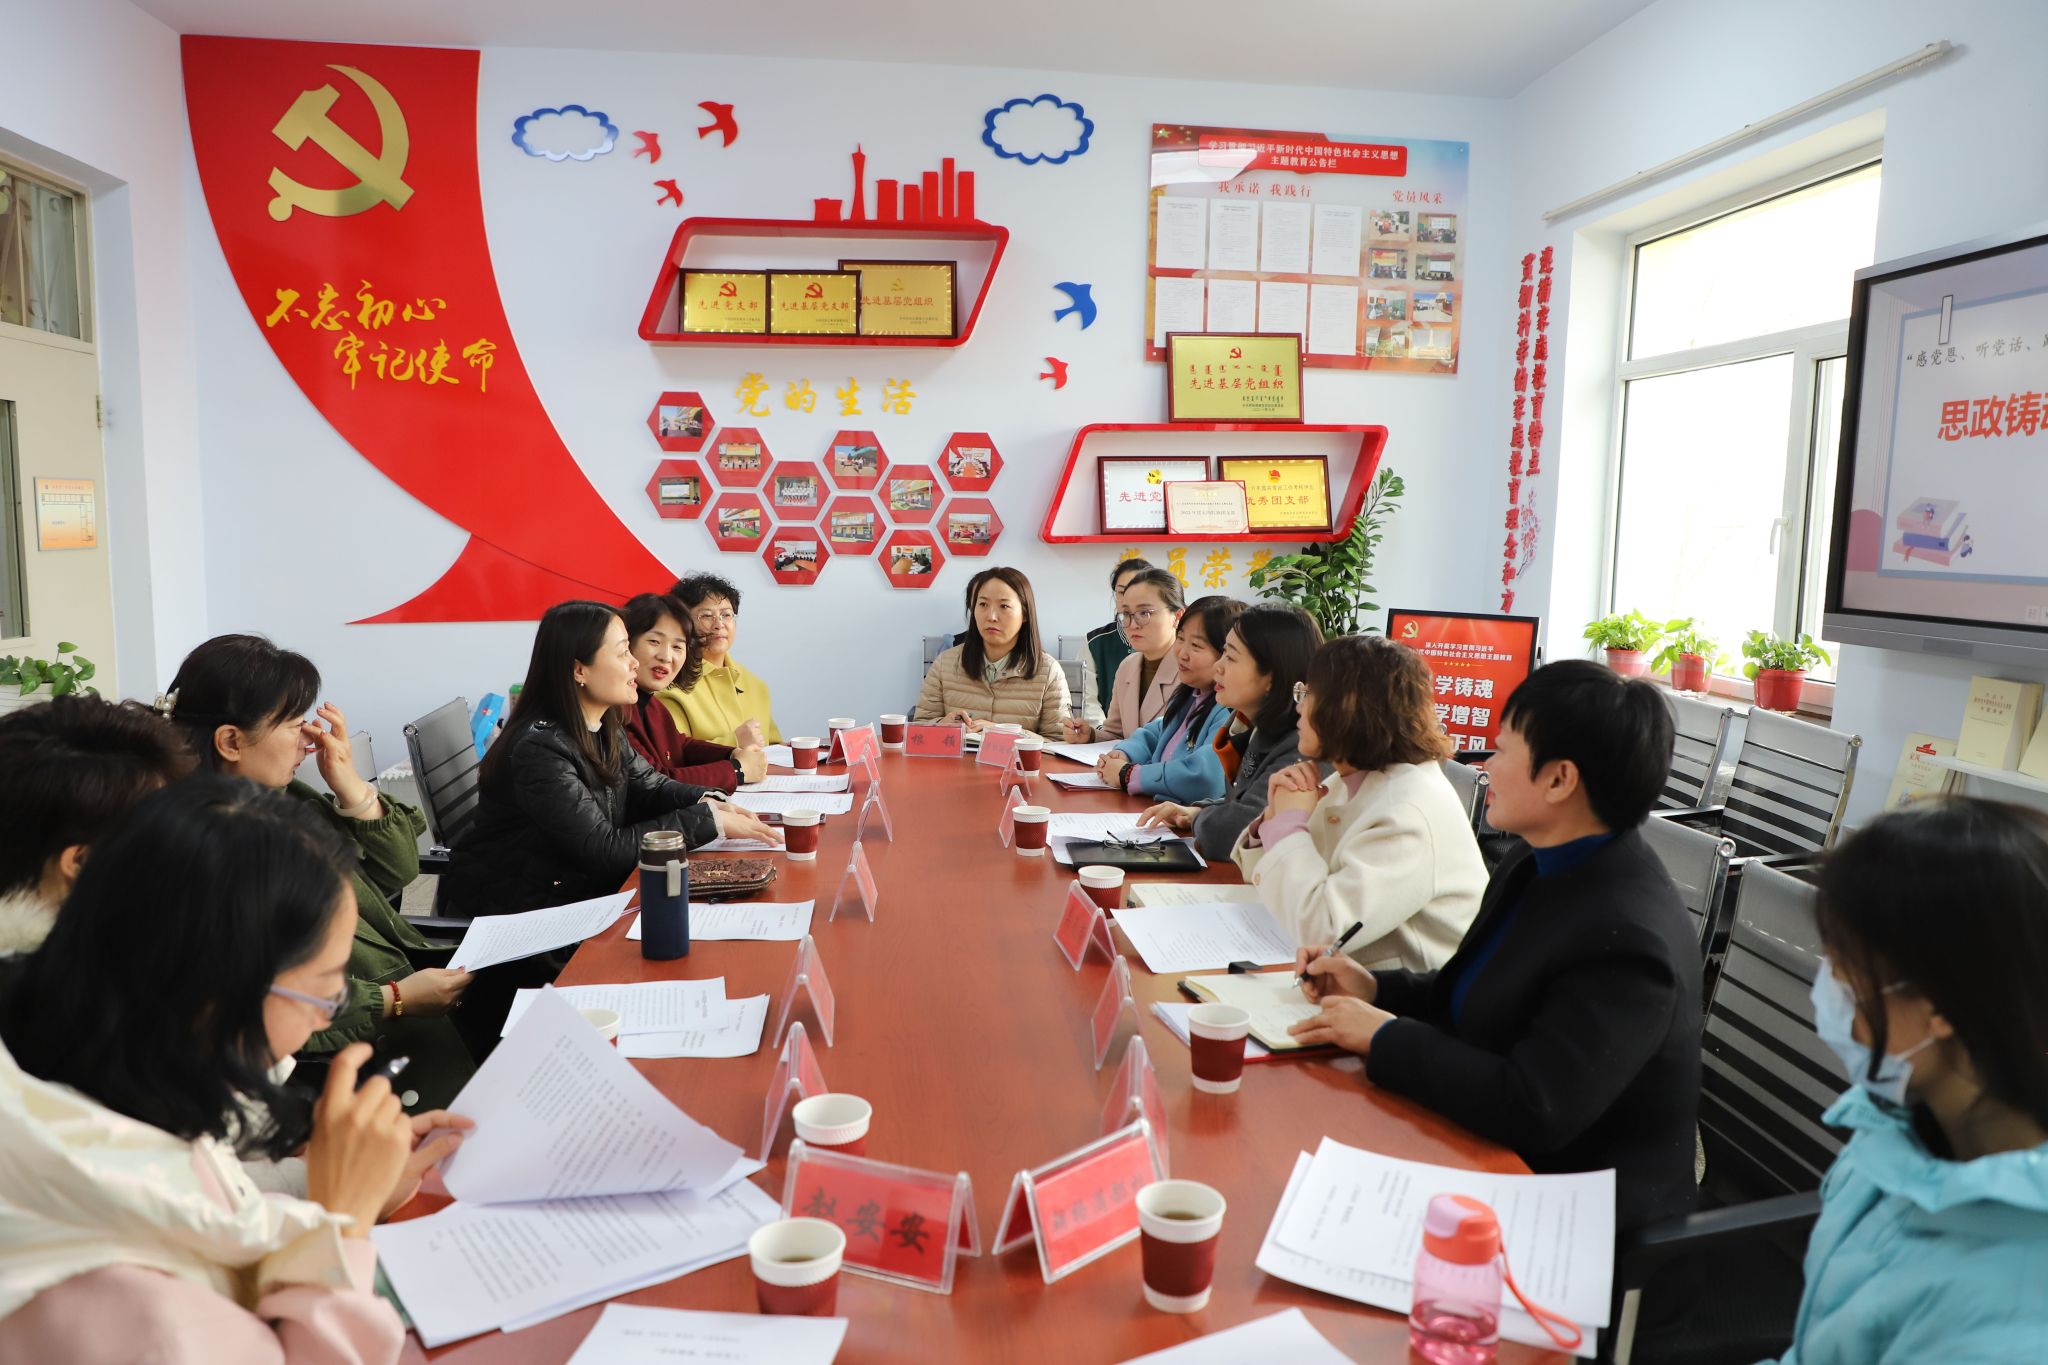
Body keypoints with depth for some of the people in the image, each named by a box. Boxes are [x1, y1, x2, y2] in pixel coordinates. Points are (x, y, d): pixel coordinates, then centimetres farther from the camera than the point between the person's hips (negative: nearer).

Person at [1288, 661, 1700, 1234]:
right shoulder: (1540, 866, 1)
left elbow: (1532, 1111, -30)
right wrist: (1374, 989, 0)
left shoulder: (1627, 934, -27)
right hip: (1489, 1159, 7)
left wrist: (1385, 1036, -21)